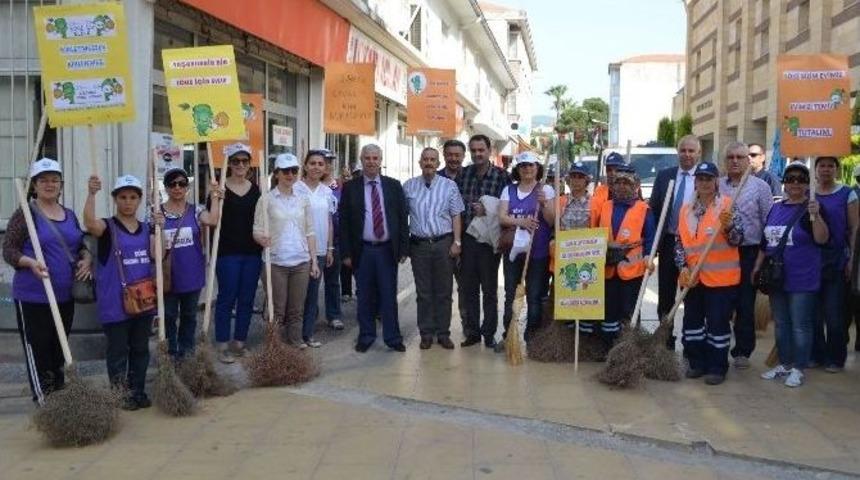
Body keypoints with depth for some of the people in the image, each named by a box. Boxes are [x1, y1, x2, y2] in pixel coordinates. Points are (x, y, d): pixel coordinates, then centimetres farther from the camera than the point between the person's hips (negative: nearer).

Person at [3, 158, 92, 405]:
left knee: (59, 348, 16)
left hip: (65, 295, 6)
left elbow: (80, 246, 21)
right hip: (33, 296, -6)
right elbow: (9, 250, -9)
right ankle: (44, 403, 5)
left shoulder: (70, 215, 11)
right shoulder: (25, 214, -7)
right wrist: (30, 263, -27)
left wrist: (86, 258, 0)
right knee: (37, 350, -2)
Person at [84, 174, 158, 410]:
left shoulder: (146, 228, 10)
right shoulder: (107, 227, -5)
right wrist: (91, 194, -41)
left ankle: (138, 392, 23)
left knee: (140, 348, 13)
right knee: (118, 350, 2)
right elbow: (90, 224, -29)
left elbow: (156, 256, -2)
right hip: (115, 301, -5)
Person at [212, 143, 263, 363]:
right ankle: (222, 345, 10)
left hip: (252, 252, 4)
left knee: (247, 299, 9)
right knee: (227, 299, 0)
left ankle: (239, 342, 21)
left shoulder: (256, 190, 9)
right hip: (228, 252, -4)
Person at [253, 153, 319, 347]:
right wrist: (262, 239, -27)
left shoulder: (303, 197, 7)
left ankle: (297, 344, 18)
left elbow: (310, 232, 9)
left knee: (297, 309, 9)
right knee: (277, 310, 1)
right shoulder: (267, 199, -3)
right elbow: (257, 229, -4)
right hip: (276, 262, -3)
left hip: (301, 261, 3)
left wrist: (314, 260, 6)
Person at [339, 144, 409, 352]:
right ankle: (366, 336, 20)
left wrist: (403, 248, -1)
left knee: (389, 296, 5)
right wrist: (346, 253, -4)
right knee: (365, 297, 8)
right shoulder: (350, 188, 2)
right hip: (362, 250, 0)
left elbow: (402, 218, 5)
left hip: (387, 250, 0)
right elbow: (344, 222, 1)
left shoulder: (393, 186, 5)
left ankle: (392, 337, 14)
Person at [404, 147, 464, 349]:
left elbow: (456, 216, 1)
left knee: (444, 292, 6)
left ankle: (443, 333, 16)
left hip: (443, 243, -1)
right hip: (419, 244, 1)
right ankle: (426, 334, 16)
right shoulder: (409, 186, 5)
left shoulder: (449, 185, 2)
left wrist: (457, 242, -6)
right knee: (423, 292, 7)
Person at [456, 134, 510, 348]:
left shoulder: (501, 176, -4)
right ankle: (471, 332, 20)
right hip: (466, 238, 3)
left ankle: (489, 333, 17)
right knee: (468, 288, 9)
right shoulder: (463, 174, 5)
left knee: (489, 289, 7)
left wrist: (487, 211, -16)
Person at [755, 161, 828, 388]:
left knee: (800, 326, 1)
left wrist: (815, 216, -34)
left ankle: (798, 369, 10)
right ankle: (784, 364, 26)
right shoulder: (776, 208, 10)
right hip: (776, 277, 6)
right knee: (780, 323, 14)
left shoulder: (812, 208, -7)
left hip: (801, 280, -6)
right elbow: (765, 242, 17)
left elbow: (822, 239, -21)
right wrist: (757, 267, 16)